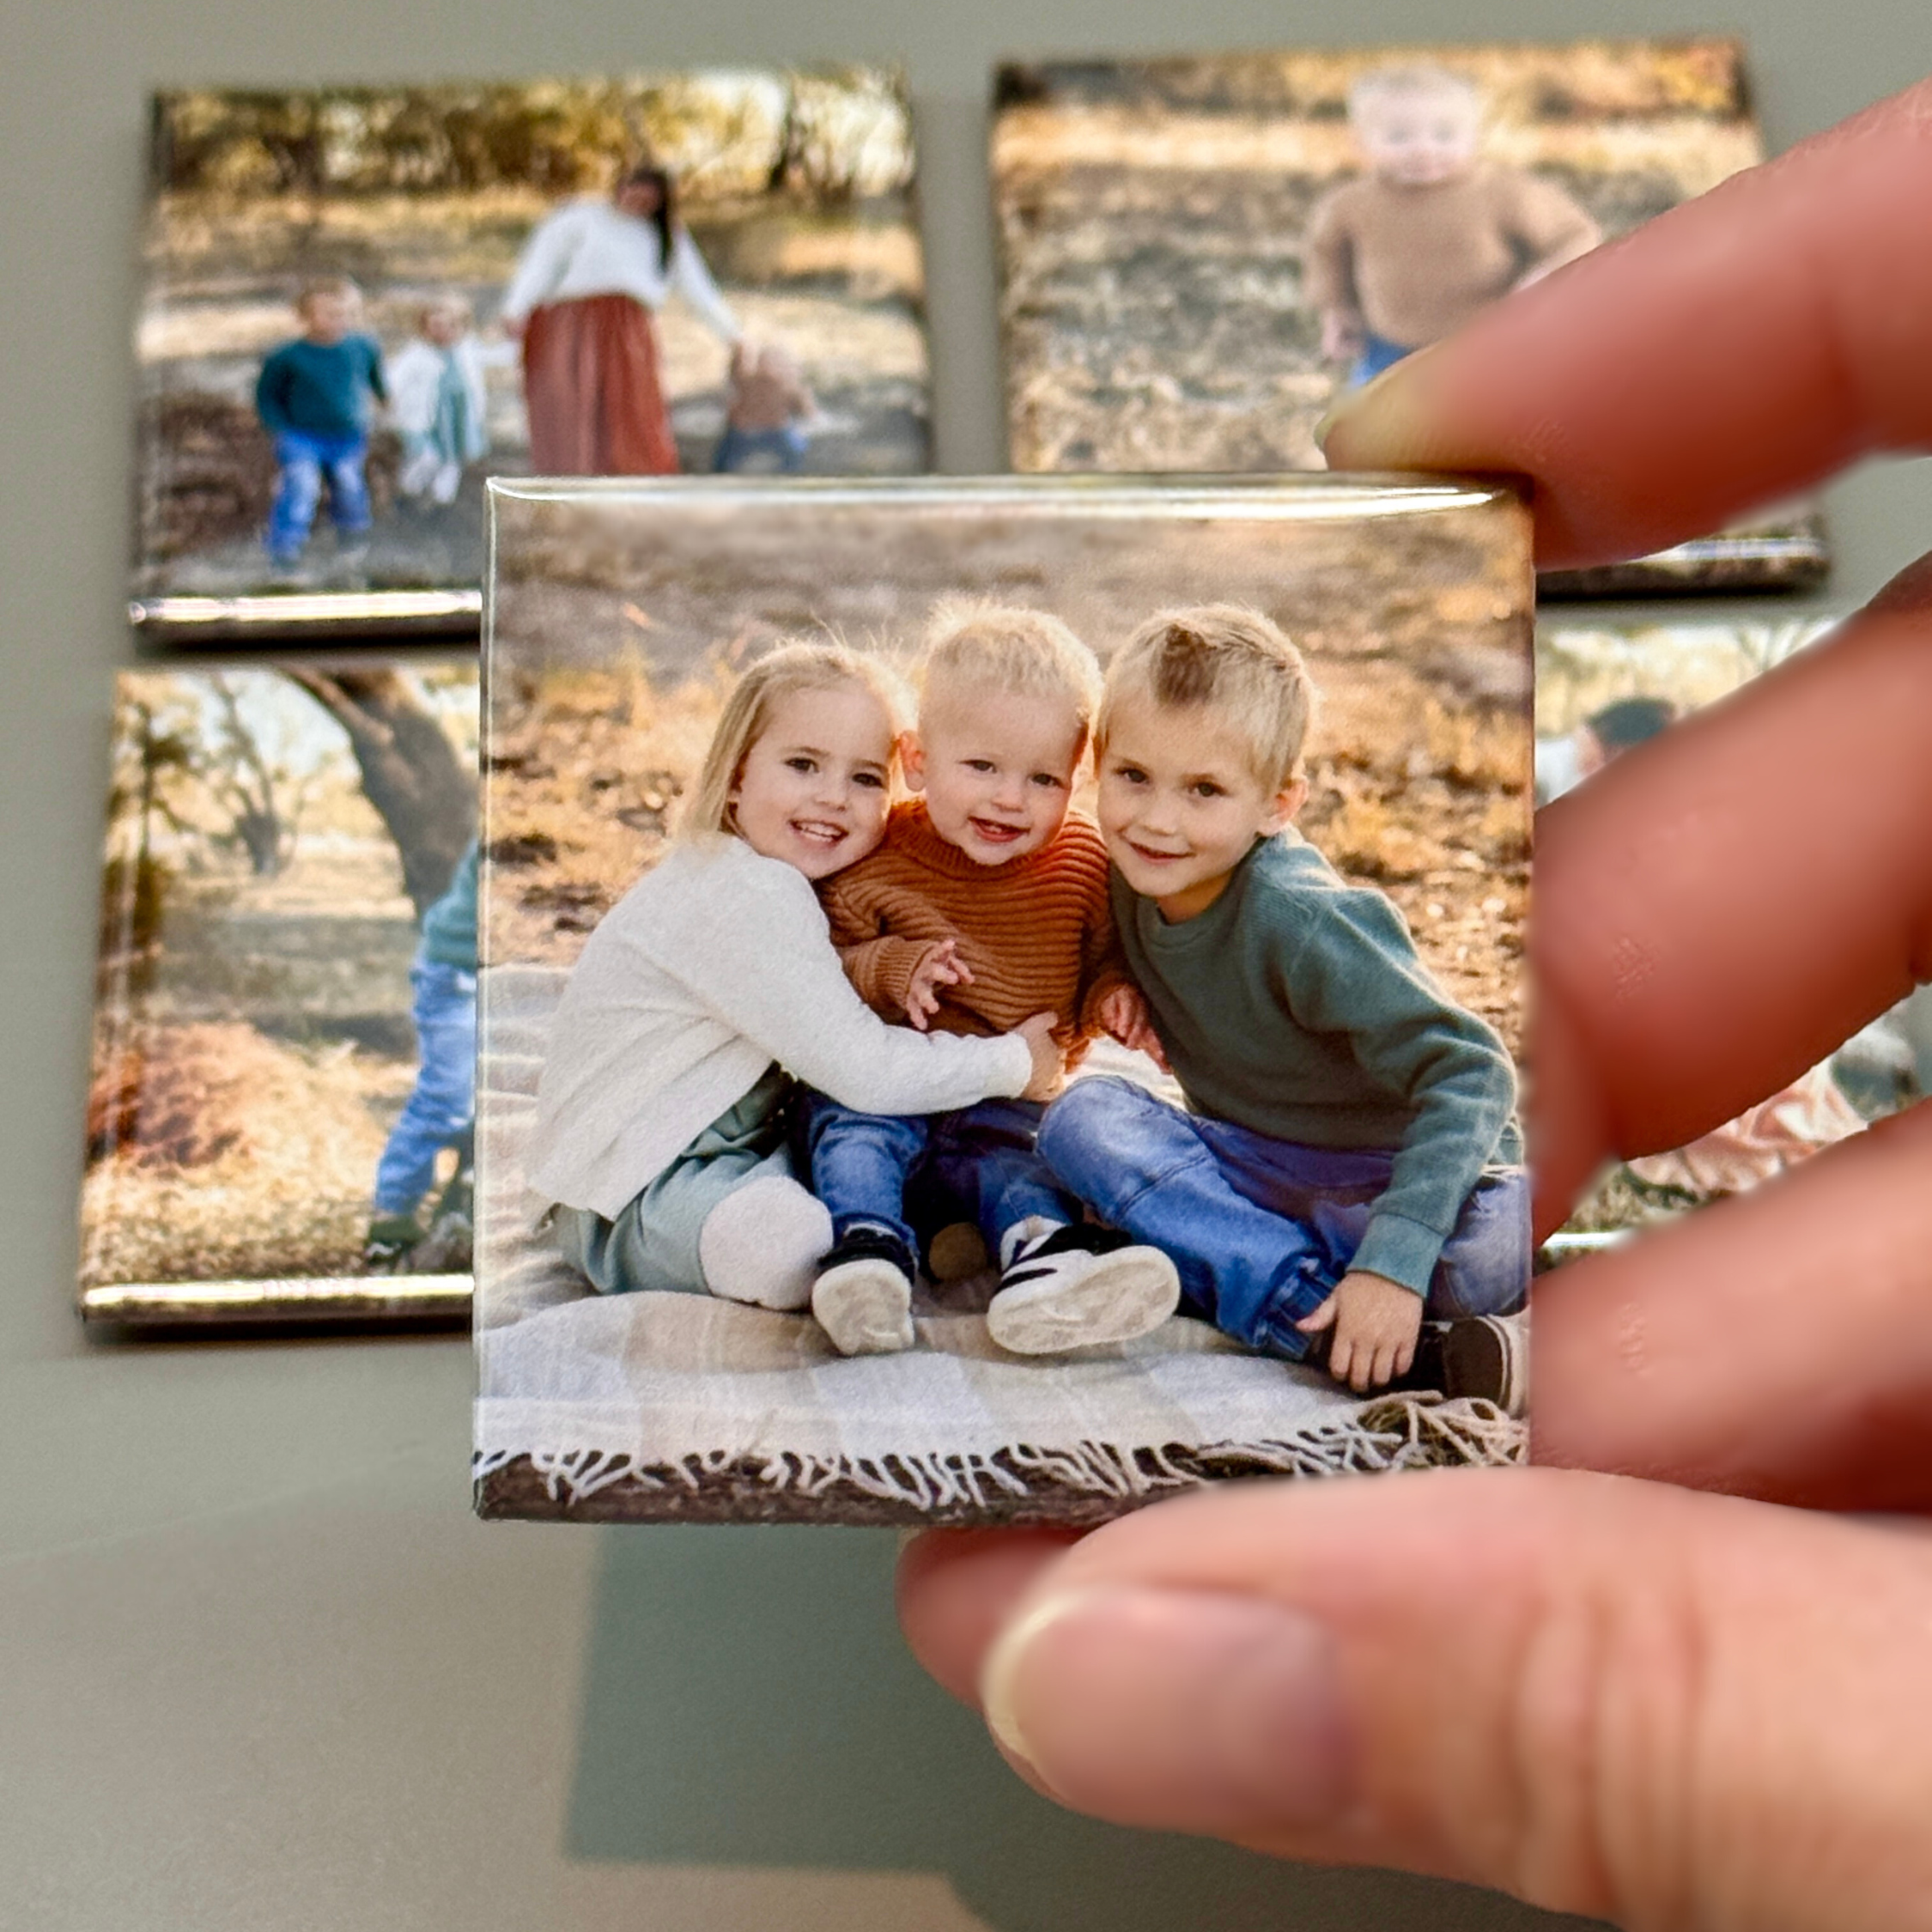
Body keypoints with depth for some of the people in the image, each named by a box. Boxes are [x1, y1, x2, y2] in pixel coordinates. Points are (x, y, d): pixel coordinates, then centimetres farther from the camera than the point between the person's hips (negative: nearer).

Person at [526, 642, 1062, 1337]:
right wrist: (1014, 1063, -13)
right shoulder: (747, 899, -24)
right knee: (795, 1246, -34)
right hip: (633, 1195, -9)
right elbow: (860, 1071, -25)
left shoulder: (773, 880, 7)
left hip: (734, 1144, 10)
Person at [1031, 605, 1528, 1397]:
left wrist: (1394, 1260, -36)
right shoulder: (1134, 873, -7)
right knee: (1081, 1115, -21)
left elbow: (1472, 1073, -28)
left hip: (1402, 1166, -6)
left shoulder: (1298, 918, -26)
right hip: (1255, 1164, 6)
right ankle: (1312, 1311, -25)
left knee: (1477, 1265, -36)